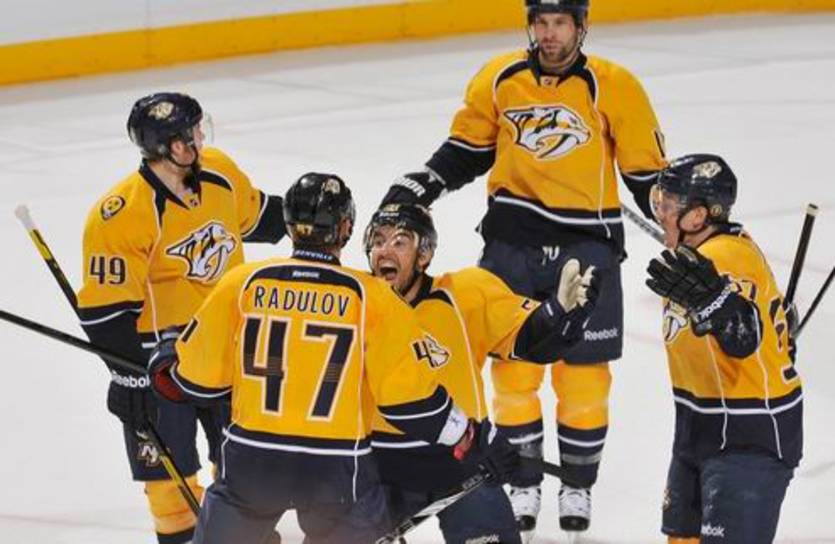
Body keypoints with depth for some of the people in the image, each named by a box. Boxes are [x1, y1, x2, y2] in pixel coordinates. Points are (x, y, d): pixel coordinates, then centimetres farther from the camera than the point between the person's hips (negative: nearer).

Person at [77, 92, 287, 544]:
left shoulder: (219, 172, -8)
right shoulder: (121, 216, -26)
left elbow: (254, 217, 15)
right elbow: (106, 310, -21)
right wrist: (129, 376, -20)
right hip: (157, 346, -6)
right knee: (168, 455, 0)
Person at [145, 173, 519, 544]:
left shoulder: (244, 284, -2)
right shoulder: (370, 297, -7)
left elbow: (197, 378, 5)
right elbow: (413, 400, -6)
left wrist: (163, 362, 28)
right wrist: (474, 441, 7)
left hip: (251, 462, 2)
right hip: (338, 471, -2)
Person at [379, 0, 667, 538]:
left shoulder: (615, 88, -7)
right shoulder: (499, 79, 2)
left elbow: (648, 175, -1)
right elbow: (468, 150, 15)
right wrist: (419, 186, 3)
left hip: (586, 244, -2)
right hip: (513, 239, 2)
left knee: (583, 376, 2)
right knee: (514, 369, 4)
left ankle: (578, 487, 21)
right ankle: (523, 487, 19)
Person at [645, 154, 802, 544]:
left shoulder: (728, 257, -26)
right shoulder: (697, 253, 3)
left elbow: (744, 337, -43)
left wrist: (710, 297, -61)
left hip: (751, 437, -10)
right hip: (703, 423, 10)